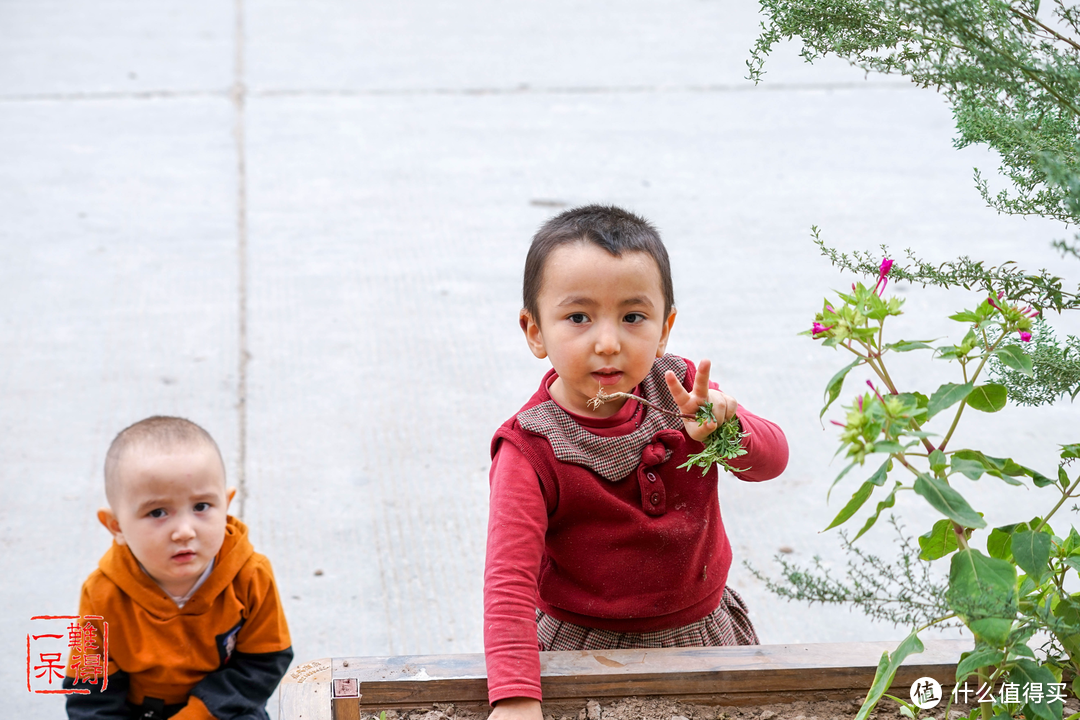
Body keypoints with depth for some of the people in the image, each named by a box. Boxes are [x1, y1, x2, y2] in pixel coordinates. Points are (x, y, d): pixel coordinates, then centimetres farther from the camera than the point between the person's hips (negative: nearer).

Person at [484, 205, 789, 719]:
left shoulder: (679, 390, -9)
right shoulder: (531, 451, -23)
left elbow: (773, 459, -9)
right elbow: (509, 579, -28)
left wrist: (722, 425, -33)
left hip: (703, 630, 5)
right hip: (587, 652, -5)